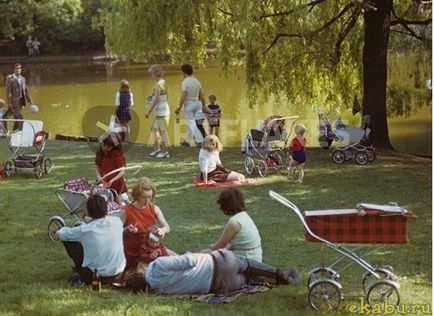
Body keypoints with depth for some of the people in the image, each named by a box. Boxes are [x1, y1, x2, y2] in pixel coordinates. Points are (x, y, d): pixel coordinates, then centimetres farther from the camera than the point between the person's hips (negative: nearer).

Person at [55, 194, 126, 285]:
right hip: (118, 276, 3)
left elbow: (58, 234, 1)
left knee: (68, 241, 7)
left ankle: (82, 276, 23)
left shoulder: (84, 230, -15)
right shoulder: (117, 222, -6)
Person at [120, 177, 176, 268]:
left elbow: (167, 227, -3)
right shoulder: (126, 211, -15)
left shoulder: (154, 209, -3)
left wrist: (163, 230, -27)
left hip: (154, 247, 5)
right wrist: (126, 230, -31)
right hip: (135, 253, -5)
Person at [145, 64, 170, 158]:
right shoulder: (163, 82, 11)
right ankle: (157, 148, 19)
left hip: (162, 111, -10)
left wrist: (149, 112, -15)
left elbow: (156, 100, -19)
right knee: (154, 129, 16)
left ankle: (165, 152, 2)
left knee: (163, 131, -3)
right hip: (161, 111, 10)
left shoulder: (158, 84, -16)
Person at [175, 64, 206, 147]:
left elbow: (183, 97, -21)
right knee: (191, 122, 17)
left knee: (191, 123, -1)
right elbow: (201, 94, 5)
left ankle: (199, 141, -8)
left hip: (188, 104, -7)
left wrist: (179, 108, -15)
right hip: (197, 103, 7)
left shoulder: (184, 82, -17)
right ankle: (187, 141, 26)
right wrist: (203, 106, 11)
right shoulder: (197, 81, 3)